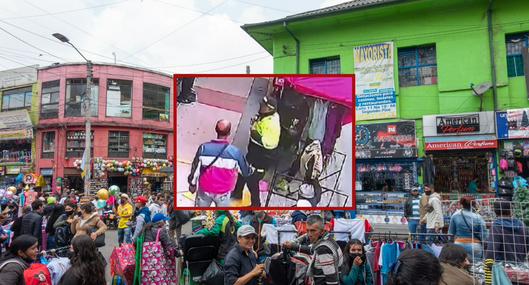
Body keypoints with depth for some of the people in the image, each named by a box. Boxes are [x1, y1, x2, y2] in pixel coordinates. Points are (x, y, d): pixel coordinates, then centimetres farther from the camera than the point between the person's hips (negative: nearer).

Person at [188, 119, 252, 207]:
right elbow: (246, 172, -7)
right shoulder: (235, 152, -22)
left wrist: (192, 184, 8)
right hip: (223, 192, -1)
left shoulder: (204, 148, -21)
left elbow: (195, 169, -10)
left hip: (204, 189, 1)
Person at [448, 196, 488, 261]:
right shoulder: (478, 217, -9)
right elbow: (484, 235, -8)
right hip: (474, 246, -2)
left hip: (459, 244, 2)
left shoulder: (455, 215, -4)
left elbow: (451, 233, 2)